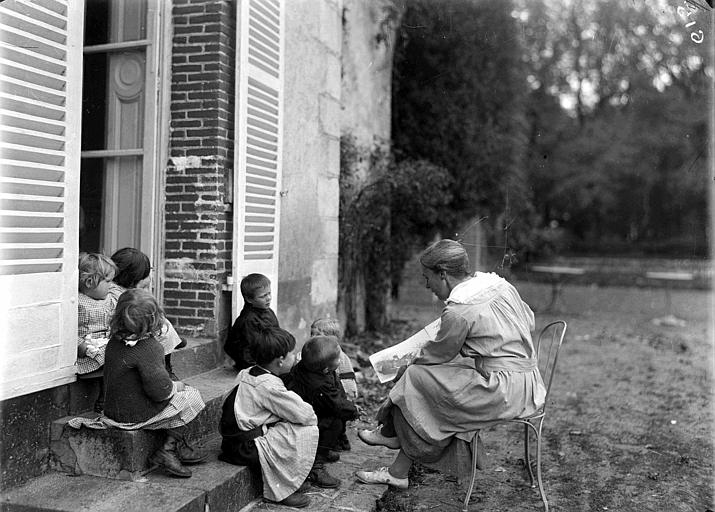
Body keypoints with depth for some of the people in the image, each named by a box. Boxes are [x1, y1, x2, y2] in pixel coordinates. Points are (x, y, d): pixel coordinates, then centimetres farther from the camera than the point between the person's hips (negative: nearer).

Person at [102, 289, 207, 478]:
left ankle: (180, 448, 21)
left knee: (179, 393, 22)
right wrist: (177, 386, -4)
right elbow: (159, 388, -26)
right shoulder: (148, 347, -25)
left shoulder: (115, 341, 2)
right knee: (192, 396, 4)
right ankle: (168, 450, 5)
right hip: (137, 416, -9)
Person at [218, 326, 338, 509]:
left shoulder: (245, 373, 7)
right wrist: (312, 416, 2)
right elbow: (304, 415, -20)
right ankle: (281, 490, -7)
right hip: (247, 448, -10)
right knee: (307, 431, -14)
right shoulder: (269, 385, -22)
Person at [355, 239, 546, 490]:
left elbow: (437, 354, -5)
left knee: (415, 378, -2)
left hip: (503, 391, -10)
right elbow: (529, 321, 17)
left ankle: (389, 432, 23)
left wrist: (408, 367, 14)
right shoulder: (502, 285, 5)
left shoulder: (458, 312, -19)